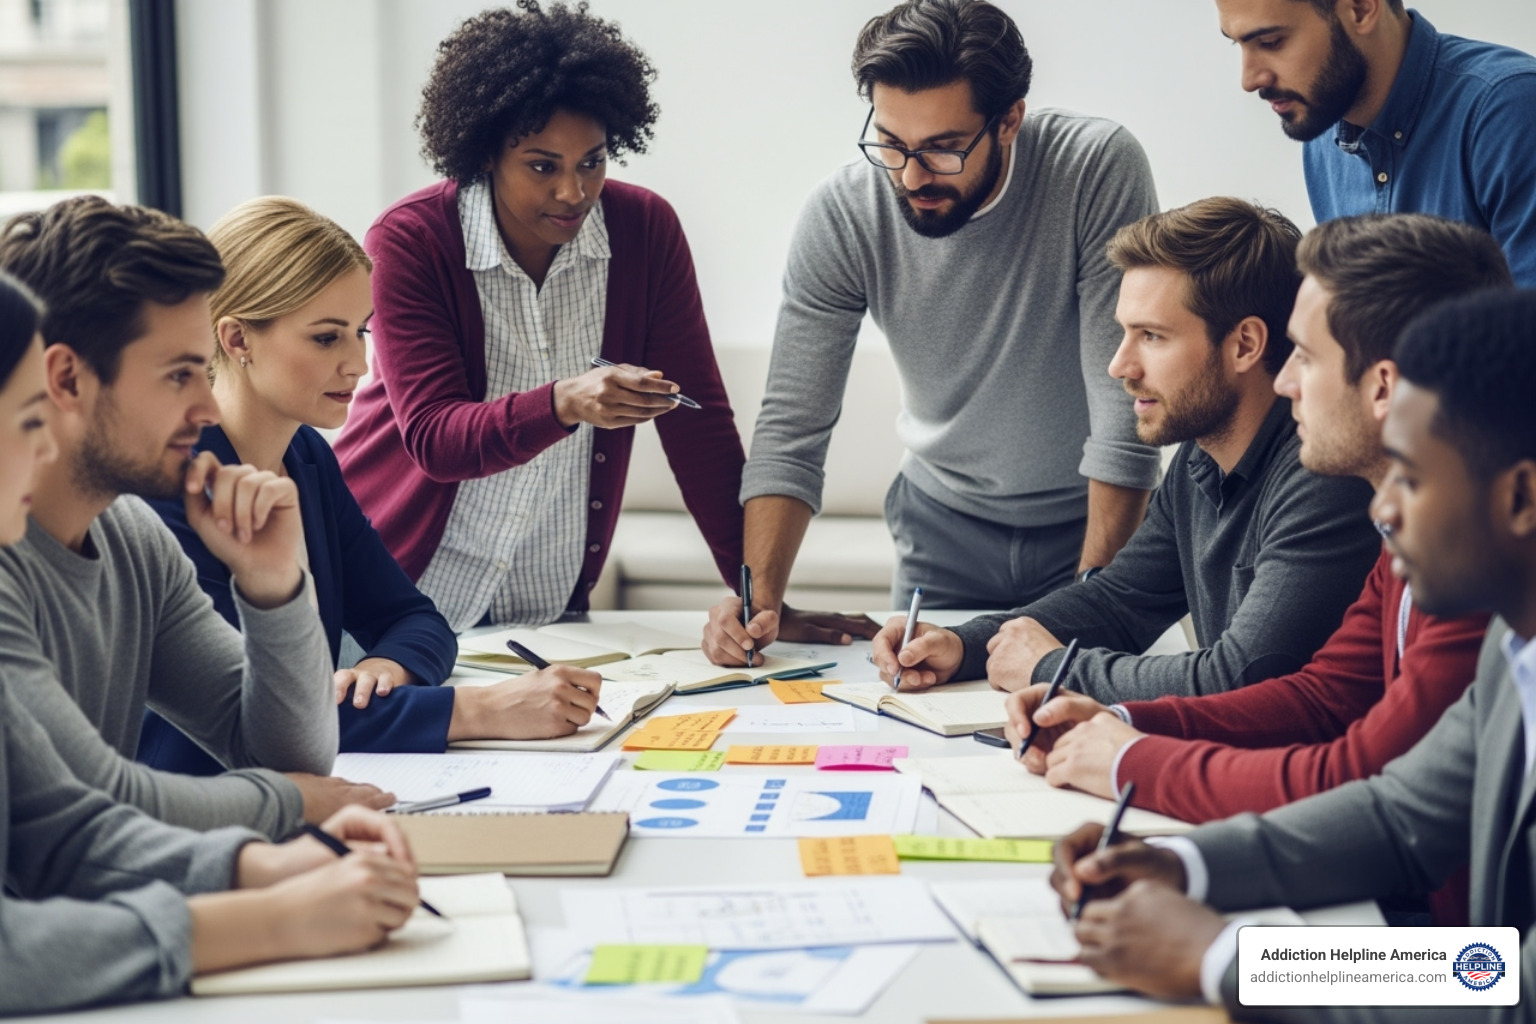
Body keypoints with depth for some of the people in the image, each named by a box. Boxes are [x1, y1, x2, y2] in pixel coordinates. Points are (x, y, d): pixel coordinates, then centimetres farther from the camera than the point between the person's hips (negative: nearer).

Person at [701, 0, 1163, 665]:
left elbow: (1127, 405, -25)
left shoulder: (1099, 170, -26)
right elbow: (793, 423, -15)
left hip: (1091, 515, -2)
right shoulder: (841, 213, -19)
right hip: (946, 518, 2)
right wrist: (761, 601, -28)